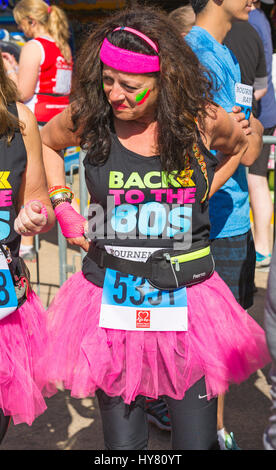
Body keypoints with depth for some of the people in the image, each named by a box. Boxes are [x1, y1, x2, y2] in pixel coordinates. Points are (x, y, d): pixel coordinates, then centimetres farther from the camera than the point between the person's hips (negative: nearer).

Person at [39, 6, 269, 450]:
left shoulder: (202, 122, -6)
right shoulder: (89, 118, -5)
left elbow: (252, 136, 17)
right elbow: (46, 141, 18)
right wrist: (61, 206, 7)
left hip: (186, 305, 0)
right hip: (111, 307, 1)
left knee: (197, 440, 9)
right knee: (122, 442, 10)